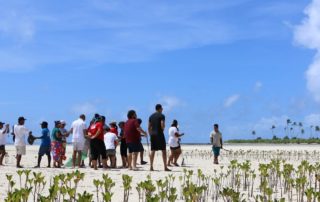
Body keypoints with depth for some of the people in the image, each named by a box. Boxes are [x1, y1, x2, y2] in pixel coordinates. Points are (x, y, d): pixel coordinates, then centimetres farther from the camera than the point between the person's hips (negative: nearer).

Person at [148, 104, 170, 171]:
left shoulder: (151, 116, 13)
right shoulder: (161, 116, -5)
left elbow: (149, 127, 12)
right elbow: (162, 125, -17)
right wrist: (162, 129, 3)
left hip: (152, 135, 6)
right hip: (160, 134, -6)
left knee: (152, 151, 7)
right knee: (164, 150, 0)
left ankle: (151, 167, 4)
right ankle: (165, 167, -2)